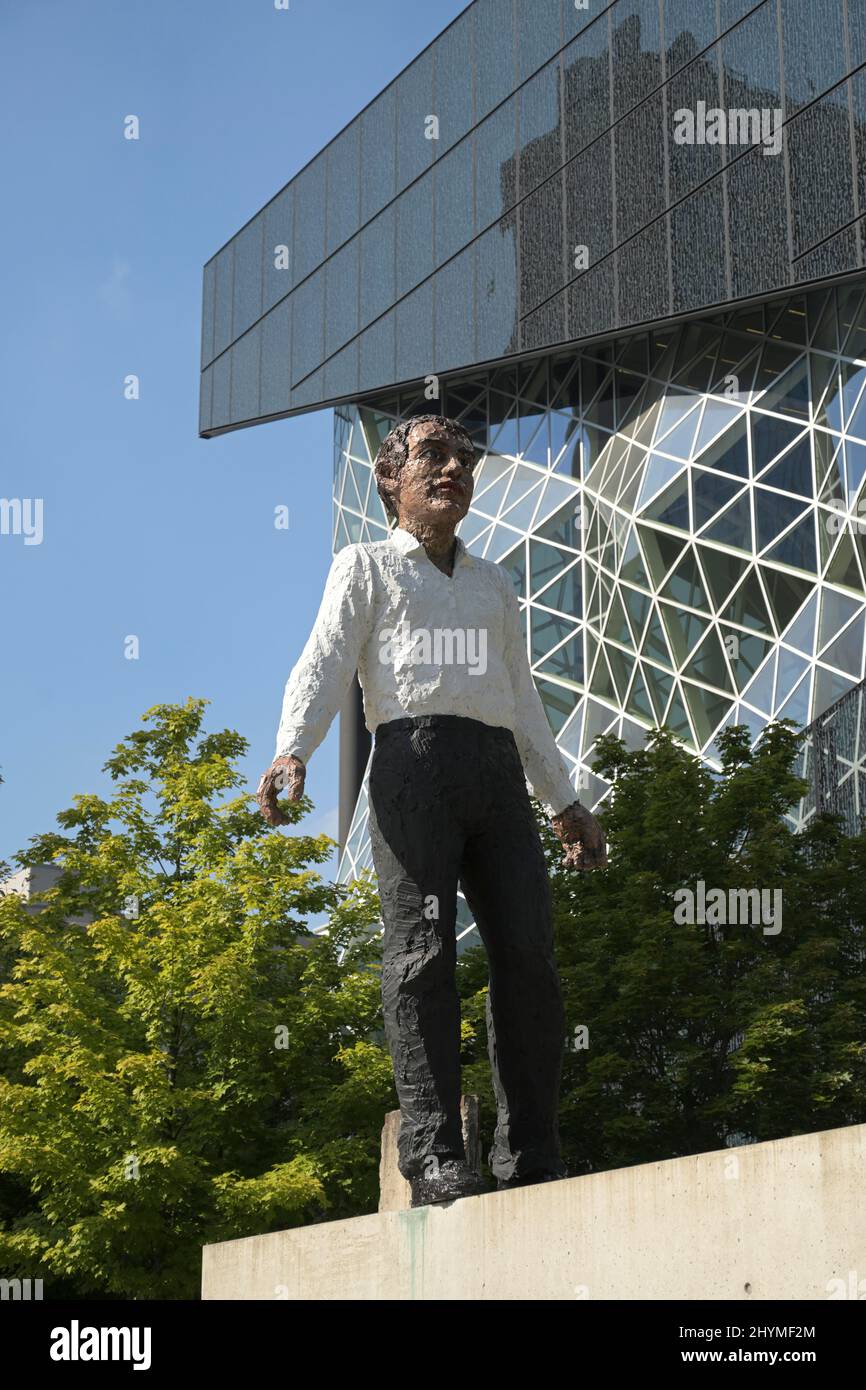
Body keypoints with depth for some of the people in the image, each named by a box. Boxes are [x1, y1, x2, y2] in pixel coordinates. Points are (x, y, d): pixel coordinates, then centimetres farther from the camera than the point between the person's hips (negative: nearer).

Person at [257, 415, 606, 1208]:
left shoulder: (493, 584, 31)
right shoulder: (367, 566, 17)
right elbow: (323, 666, 3)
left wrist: (565, 802, 26)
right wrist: (291, 753, -15)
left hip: (497, 773, 4)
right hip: (413, 756, -4)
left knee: (528, 952, -7)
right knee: (424, 949, -14)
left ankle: (532, 1160, -4)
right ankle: (433, 1154, -16)